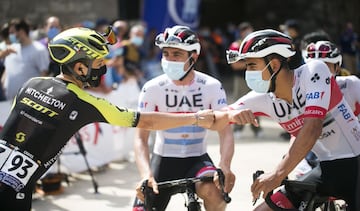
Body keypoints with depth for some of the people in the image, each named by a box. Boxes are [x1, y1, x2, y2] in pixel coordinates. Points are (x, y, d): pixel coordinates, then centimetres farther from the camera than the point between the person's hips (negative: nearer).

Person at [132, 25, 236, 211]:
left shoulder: (211, 86, -11)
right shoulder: (152, 89, -11)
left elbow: (225, 132, -15)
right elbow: (141, 138, -15)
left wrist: (224, 167, -36)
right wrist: (146, 175, -34)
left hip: (197, 159, -1)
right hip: (163, 159, 1)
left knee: (212, 189, -33)